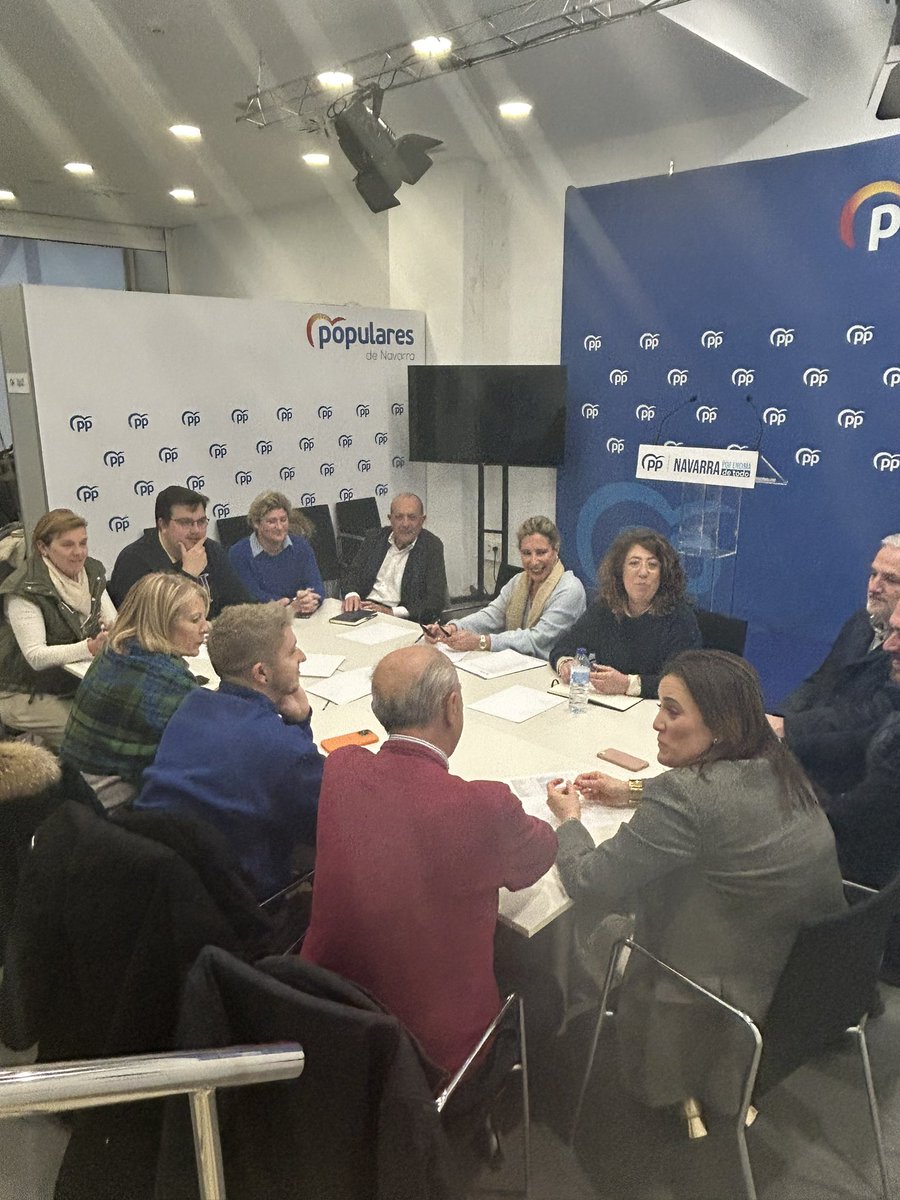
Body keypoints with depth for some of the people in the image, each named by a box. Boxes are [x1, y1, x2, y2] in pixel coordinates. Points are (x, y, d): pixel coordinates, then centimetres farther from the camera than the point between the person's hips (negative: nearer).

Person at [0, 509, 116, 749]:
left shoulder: (92, 572, 3)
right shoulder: (25, 589, -17)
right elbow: (36, 657, -24)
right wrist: (90, 647, -38)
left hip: (77, 684, 7)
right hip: (27, 696, -6)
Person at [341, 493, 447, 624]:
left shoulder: (432, 547, -3)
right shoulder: (374, 537, 10)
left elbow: (436, 602, -9)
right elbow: (354, 572, 12)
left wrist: (392, 612, -20)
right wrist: (352, 594, -13)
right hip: (363, 609, 4)